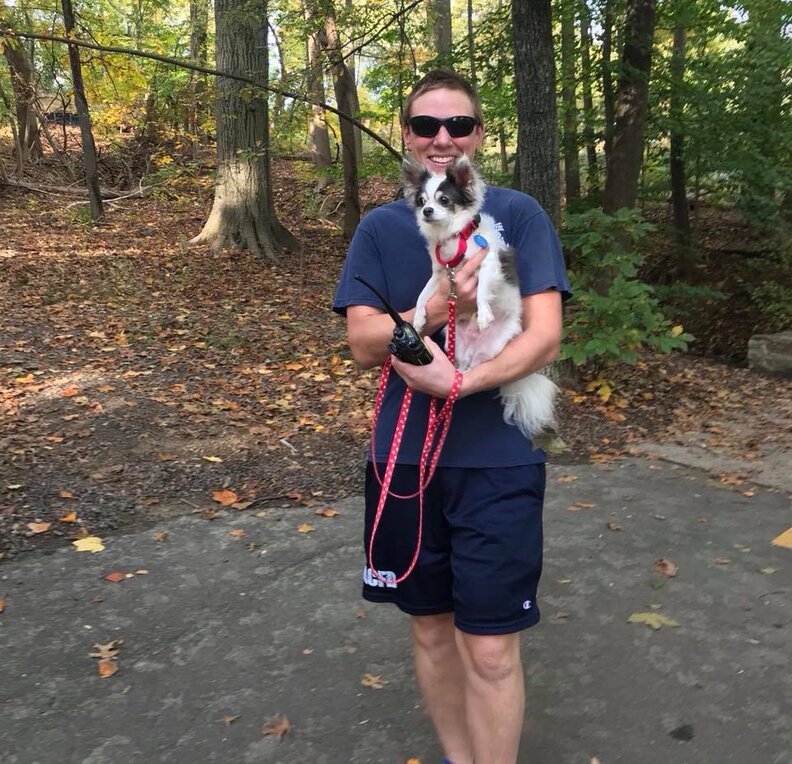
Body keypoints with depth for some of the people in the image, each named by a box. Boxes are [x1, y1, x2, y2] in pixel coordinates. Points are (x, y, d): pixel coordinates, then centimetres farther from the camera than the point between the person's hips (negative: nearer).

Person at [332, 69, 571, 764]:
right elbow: (364, 343, -4)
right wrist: (436, 310, -20)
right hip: (405, 459, 3)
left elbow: (544, 338, -10)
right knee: (431, 627, 17)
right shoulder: (380, 228, 5)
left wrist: (458, 382, -23)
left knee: (490, 650, 1)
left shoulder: (519, 215, -2)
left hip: (498, 461, -3)